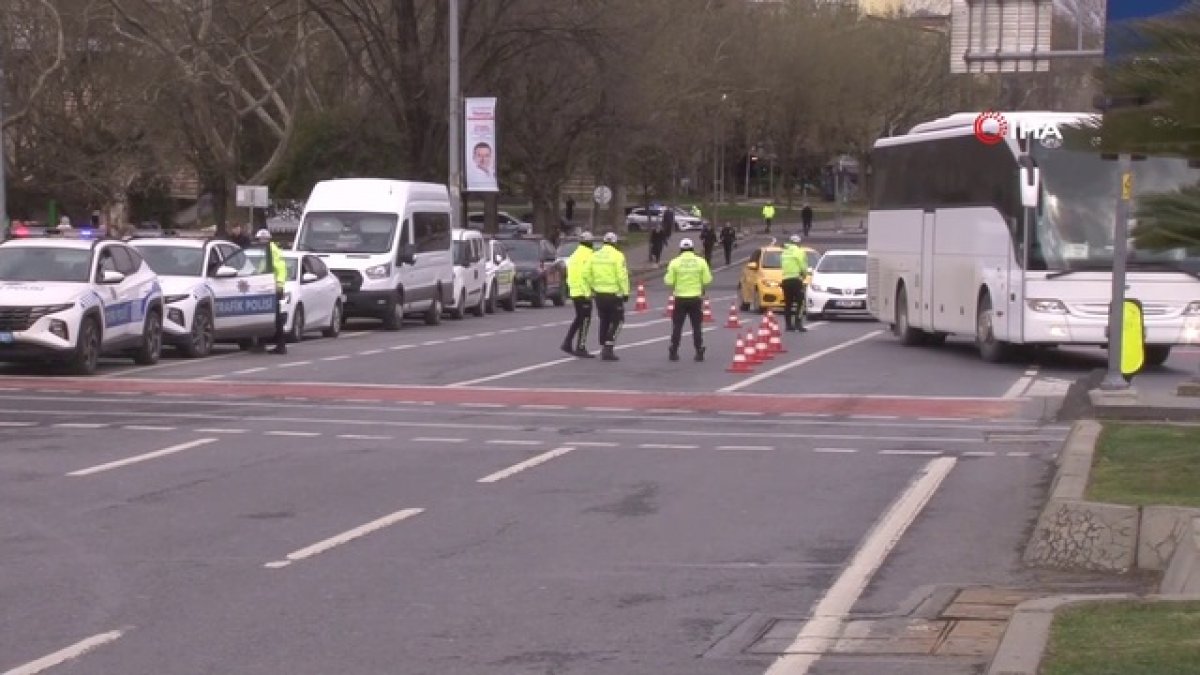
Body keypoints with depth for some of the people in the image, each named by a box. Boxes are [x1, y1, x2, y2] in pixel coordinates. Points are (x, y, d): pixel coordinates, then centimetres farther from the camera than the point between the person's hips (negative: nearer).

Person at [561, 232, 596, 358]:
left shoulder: (574, 255, 16)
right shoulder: (588, 256, -13)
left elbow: (570, 274, 17)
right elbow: (586, 274, -22)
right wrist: (588, 292, -21)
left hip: (574, 291, 9)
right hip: (584, 292, -9)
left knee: (579, 319, 18)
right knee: (585, 320, -4)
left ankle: (567, 343, 15)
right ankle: (580, 348, -5)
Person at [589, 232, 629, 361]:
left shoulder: (595, 256, 6)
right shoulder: (617, 255, -11)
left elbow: (589, 275, 6)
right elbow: (622, 276, -15)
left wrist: (593, 289, 16)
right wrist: (625, 292, -9)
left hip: (599, 294, 5)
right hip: (614, 293, -5)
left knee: (604, 321, 16)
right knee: (617, 321, 3)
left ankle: (604, 348, 18)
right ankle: (609, 347, -9)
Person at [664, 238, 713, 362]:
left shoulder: (675, 262, -5)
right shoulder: (700, 261, -2)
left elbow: (669, 281, -7)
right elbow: (707, 280, -3)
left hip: (680, 298, -1)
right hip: (696, 297, 1)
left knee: (677, 326, 8)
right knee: (697, 326, 8)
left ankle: (673, 352, 7)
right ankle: (699, 352, 5)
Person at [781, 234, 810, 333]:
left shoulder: (785, 252, 13)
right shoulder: (798, 251, -7)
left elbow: (782, 265, 11)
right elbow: (803, 266, -11)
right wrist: (805, 273, 11)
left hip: (785, 279, 7)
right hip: (795, 279, -7)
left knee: (788, 303, 11)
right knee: (800, 302, -5)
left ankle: (788, 324, 11)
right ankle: (798, 324, -14)